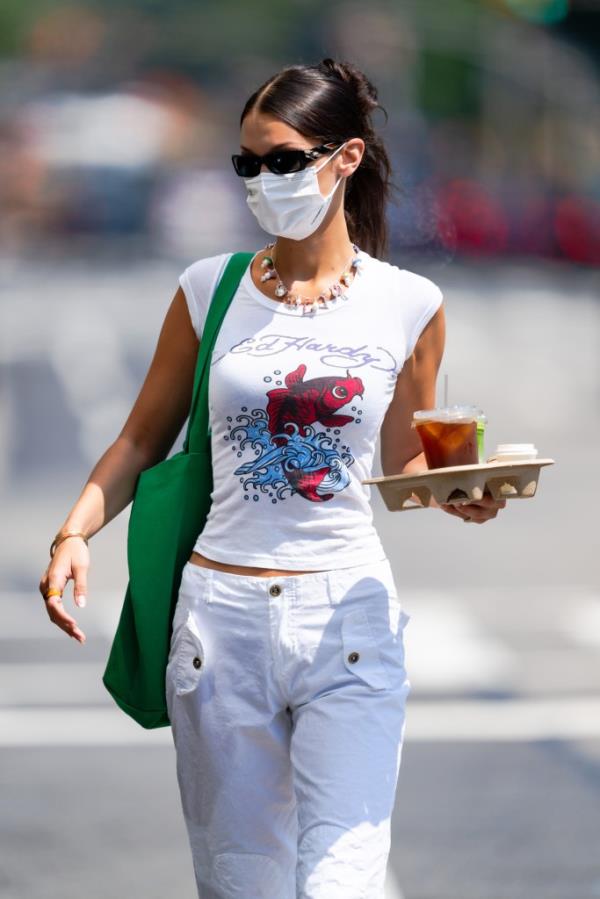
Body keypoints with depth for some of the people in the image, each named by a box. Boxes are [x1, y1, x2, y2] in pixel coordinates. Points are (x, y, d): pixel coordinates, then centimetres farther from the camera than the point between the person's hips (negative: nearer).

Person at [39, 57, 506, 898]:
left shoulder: (408, 306, 1)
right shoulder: (211, 290, 3)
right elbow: (142, 440, 9)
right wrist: (76, 530, -6)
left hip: (349, 611, -1)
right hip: (220, 612, 2)